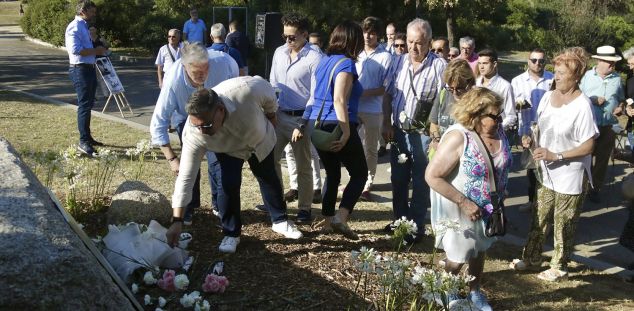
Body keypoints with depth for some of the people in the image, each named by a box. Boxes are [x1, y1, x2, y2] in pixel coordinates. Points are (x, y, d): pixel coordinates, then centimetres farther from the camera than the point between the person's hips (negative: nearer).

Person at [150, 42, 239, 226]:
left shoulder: (224, 62, -37)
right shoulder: (173, 81, -41)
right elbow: (158, 124, -35)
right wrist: (172, 159, -39)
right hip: (186, 117, -1)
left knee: (218, 158, -1)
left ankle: (220, 204, 17)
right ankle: (189, 206, 7)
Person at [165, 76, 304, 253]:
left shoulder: (246, 90, -46)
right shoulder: (193, 135, -40)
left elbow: (267, 92, -21)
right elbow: (186, 177, -35)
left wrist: (271, 115, -1)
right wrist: (177, 221, -35)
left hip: (260, 140, 1)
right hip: (228, 150, -1)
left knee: (268, 178, 15)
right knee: (229, 184, -17)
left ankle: (280, 221, 38)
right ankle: (231, 234, 5)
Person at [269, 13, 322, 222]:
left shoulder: (314, 58, -15)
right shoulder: (279, 53, 5)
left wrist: (304, 122, -17)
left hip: (301, 118, -6)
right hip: (280, 115, 6)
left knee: (303, 166, 6)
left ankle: (305, 208, 18)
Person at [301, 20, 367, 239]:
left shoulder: (324, 61, 13)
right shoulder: (345, 63, -12)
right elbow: (339, 100, -22)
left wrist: (304, 125, 21)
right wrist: (346, 133, -24)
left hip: (318, 125, 8)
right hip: (337, 126, -8)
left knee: (332, 174, 19)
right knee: (360, 173, 5)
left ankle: (328, 222, 22)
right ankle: (341, 217, -8)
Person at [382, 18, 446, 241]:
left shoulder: (439, 66, -10)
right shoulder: (399, 62, 6)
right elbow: (388, 95, 10)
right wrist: (387, 124, 1)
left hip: (423, 133, -5)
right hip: (398, 131, 5)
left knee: (420, 182, 4)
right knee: (398, 179, 16)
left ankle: (416, 227, 16)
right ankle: (400, 221, 32)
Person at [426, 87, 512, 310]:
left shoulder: (497, 130, -7)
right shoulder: (458, 137, -27)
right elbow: (432, 176, -26)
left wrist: (501, 196, 7)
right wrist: (463, 202, -25)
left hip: (487, 208, 6)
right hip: (460, 210, -6)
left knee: (480, 251, 23)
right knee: (457, 258, 10)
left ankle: (475, 293, 45)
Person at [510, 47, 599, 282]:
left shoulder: (582, 105, -19)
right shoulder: (547, 97, 1)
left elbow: (588, 146, -17)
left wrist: (556, 156, -23)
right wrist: (532, 142, -5)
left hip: (570, 177, -6)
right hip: (547, 172, 6)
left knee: (564, 224, 8)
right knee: (539, 218, 17)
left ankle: (559, 267, 23)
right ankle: (532, 257, 33)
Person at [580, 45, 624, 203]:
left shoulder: (617, 78, 5)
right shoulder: (587, 76, 0)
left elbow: (620, 99, 19)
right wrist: (592, 100, -13)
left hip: (608, 127, 2)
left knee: (602, 159, 8)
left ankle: (595, 189, 22)